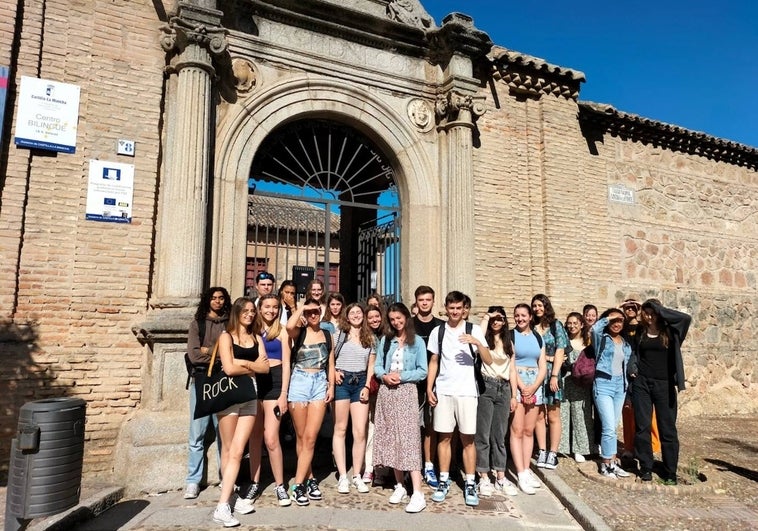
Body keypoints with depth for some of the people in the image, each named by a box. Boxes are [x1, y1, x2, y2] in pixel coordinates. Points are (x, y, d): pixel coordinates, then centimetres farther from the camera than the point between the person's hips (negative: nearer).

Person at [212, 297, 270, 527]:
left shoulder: (257, 338, 13)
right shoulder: (226, 336, -1)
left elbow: (265, 367, 1)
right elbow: (229, 368, -14)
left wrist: (243, 363, -11)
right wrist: (252, 368, -2)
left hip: (250, 396, 3)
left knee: (237, 452, -3)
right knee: (228, 450, 6)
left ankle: (223, 505, 0)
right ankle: (226, 502, 13)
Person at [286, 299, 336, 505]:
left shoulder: (327, 335, 12)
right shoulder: (299, 332, 1)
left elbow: (330, 363, 13)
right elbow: (289, 326, -24)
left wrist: (331, 386, 4)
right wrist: (301, 308, -10)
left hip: (320, 383, 2)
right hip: (299, 382, -2)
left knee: (310, 438, -4)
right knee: (301, 437, 6)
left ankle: (298, 485, 3)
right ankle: (310, 479, 20)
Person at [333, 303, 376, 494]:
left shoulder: (369, 338, 12)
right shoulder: (339, 334, 4)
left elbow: (371, 366, 10)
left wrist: (367, 387, 1)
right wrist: (333, 372, -12)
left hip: (360, 383, 3)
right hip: (341, 381, -2)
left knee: (360, 432, 0)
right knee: (340, 429, 2)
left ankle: (357, 476, 11)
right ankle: (343, 476, 8)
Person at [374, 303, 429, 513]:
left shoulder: (417, 342, 2)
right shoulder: (385, 340, 12)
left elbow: (422, 371, -3)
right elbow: (377, 365, 9)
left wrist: (402, 376, -15)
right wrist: (384, 376, -11)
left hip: (406, 392, -4)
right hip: (386, 392, 4)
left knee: (409, 440, -10)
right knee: (390, 439, 7)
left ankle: (418, 494, -10)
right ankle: (399, 486, 20)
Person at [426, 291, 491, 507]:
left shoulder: (474, 330, 1)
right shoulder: (438, 331, 8)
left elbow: (489, 361, -4)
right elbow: (434, 361, 12)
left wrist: (477, 343, -21)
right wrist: (429, 388, 4)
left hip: (467, 391, -2)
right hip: (443, 391, 2)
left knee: (468, 438, 2)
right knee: (444, 437, 6)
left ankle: (470, 484, 12)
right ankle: (444, 481, 18)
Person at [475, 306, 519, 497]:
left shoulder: (508, 343, 16)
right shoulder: (485, 339, 1)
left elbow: (512, 370, 16)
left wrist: (513, 395, 11)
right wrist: (486, 317, -13)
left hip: (503, 389, 4)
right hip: (485, 387, -4)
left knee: (499, 435, 10)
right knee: (483, 434, 0)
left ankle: (500, 477, 18)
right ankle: (484, 478, 8)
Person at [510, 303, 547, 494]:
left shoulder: (538, 337, 13)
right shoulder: (510, 335, -1)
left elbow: (543, 367, 8)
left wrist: (533, 387, -6)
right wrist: (522, 387, -12)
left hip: (535, 385, 5)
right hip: (516, 384, -4)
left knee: (529, 431, 7)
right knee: (517, 430, -6)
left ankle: (526, 470, 14)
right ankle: (521, 474, -4)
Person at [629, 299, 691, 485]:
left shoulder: (669, 331, -1)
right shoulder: (640, 332, 7)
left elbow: (686, 318, -19)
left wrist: (661, 310, -14)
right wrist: (632, 368, 3)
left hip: (664, 384, -2)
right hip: (642, 383, 2)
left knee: (667, 428, 4)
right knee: (642, 427, 3)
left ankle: (670, 472, 14)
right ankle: (646, 468, 14)